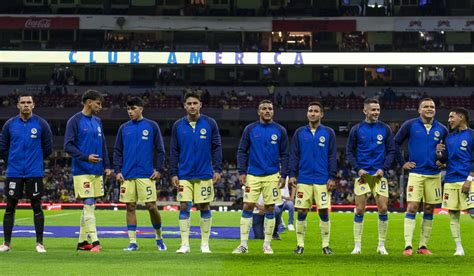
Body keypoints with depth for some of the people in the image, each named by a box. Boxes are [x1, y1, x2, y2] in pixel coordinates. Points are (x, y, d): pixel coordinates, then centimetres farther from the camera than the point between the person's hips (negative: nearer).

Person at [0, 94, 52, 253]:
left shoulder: (41, 124, -1)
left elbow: (47, 148, 7)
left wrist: (35, 161, 10)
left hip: (34, 173, -1)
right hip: (14, 173, 1)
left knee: (37, 207, 0)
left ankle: (39, 243, 6)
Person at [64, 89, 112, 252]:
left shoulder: (97, 121, 15)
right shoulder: (75, 121, -6)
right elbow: (68, 146, -10)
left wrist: (107, 166, 12)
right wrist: (86, 157, -22)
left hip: (97, 171, 7)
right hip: (82, 171, -7)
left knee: (89, 206, 9)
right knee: (89, 205, -11)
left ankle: (82, 241, 15)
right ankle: (95, 242, -14)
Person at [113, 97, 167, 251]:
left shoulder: (151, 126, 3)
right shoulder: (124, 128, 11)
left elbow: (160, 150, 3)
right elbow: (117, 151, 13)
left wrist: (159, 169, -5)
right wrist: (117, 171, 2)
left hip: (146, 175, -3)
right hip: (127, 175, 3)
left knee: (151, 207, -5)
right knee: (130, 208, 2)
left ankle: (159, 237, 15)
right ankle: (132, 242, 7)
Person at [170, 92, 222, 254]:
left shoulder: (210, 124, 1)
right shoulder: (178, 126, 5)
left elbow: (217, 147, 2)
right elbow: (174, 151, 7)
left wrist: (218, 169, -6)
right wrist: (173, 173, 1)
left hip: (204, 174, -1)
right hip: (184, 175, 1)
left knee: (205, 207, 3)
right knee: (184, 207, -2)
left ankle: (205, 244, 11)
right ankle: (185, 244, 3)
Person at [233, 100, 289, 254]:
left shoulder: (280, 131, 3)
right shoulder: (250, 129, 3)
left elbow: (284, 154, 6)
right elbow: (242, 152, 5)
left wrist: (283, 175, -2)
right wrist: (241, 172, -3)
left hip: (272, 176, 0)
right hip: (252, 176, 0)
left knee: (270, 209, 3)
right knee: (247, 207, -4)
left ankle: (267, 244, 12)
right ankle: (243, 244, 0)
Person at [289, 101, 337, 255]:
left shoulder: (328, 133, 4)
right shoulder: (300, 133, 8)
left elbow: (332, 157, 3)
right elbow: (294, 155, 8)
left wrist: (332, 177, -3)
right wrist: (292, 175, -1)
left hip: (322, 180, -1)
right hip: (303, 179, 1)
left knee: (324, 212, 0)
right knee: (302, 212, 1)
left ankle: (326, 245, 7)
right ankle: (300, 244, 8)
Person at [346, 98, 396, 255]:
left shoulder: (385, 129, 6)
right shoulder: (357, 129, 4)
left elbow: (391, 151, 7)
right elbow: (349, 152, 6)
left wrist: (383, 168, -6)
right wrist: (358, 168, -7)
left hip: (379, 174, 1)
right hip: (362, 175, -1)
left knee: (383, 208, -5)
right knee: (360, 210, -2)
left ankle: (381, 245, 6)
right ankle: (357, 246, 6)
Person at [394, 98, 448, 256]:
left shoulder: (441, 129, 6)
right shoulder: (410, 125, -1)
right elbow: (396, 143, 6)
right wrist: (402, 163, 2)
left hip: (434, 175, 3)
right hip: (416, 173, -3)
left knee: (429, 210, 5)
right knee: (412, 208, -10)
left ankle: (423, 246, 12)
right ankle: (408, 246, -10)